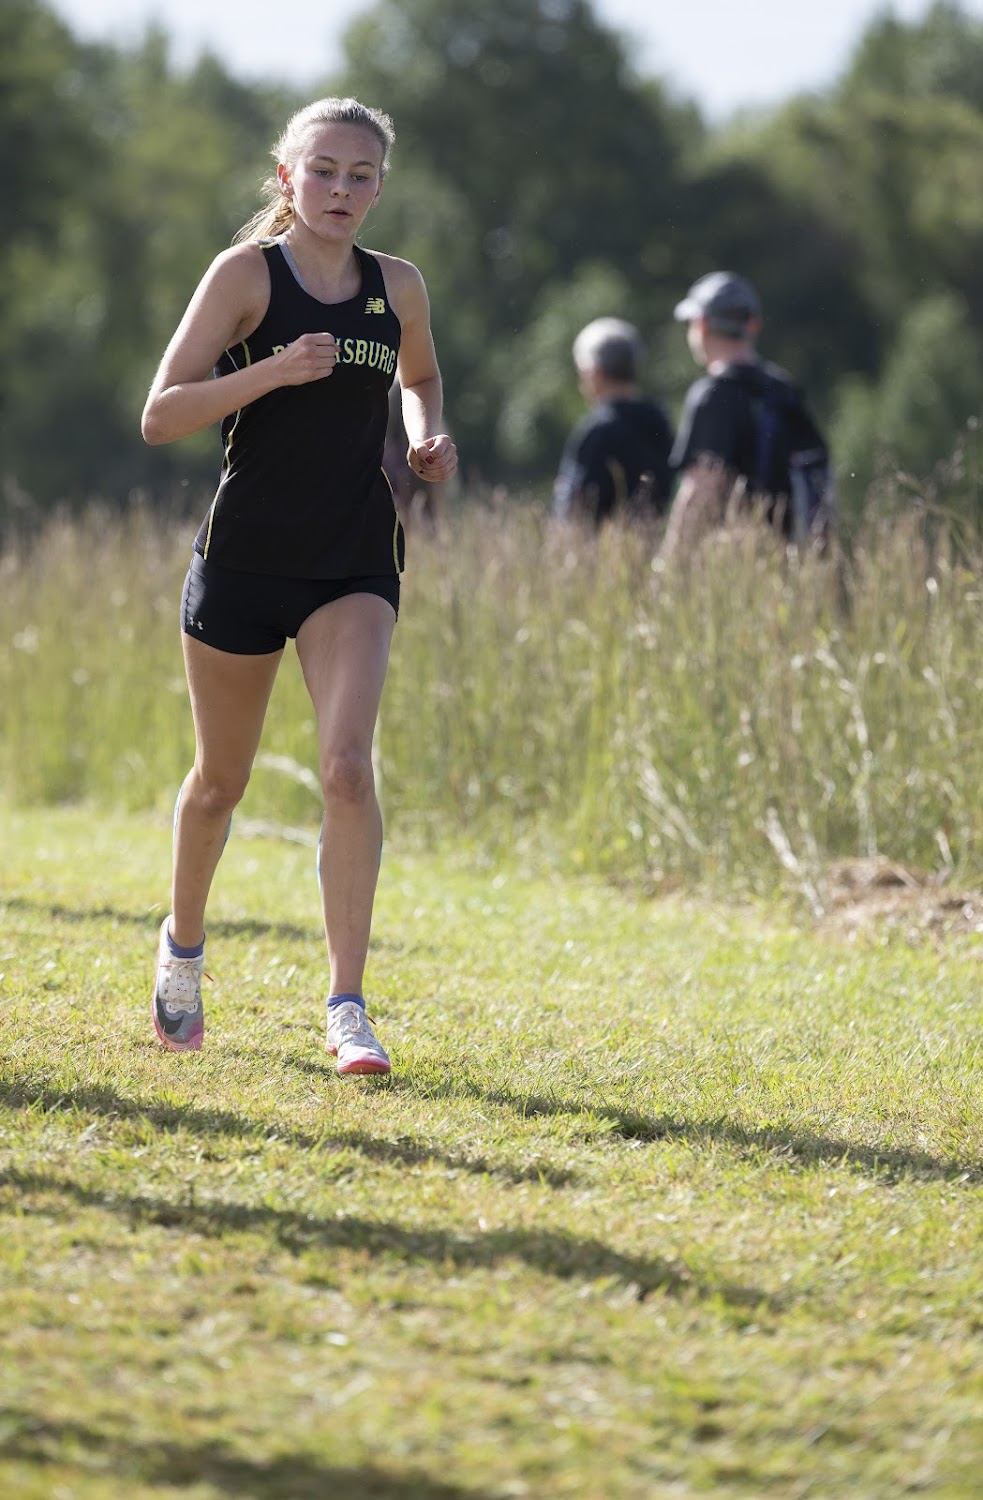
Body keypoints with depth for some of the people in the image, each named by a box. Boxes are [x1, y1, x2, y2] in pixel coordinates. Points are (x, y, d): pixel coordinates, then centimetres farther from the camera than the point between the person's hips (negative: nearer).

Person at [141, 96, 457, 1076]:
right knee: (221, 778, 12)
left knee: (347, 764, -18)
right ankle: (183, 948, 40)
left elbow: (420, 378, 27)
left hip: (353, 565, 2)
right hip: (245, 555, -2)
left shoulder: (398, 287, 5)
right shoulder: (247, 273, -7)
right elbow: (160, 416, -13)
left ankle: (347, 1004, -16)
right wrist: (272, 371, -25)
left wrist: (430, 440, 5)